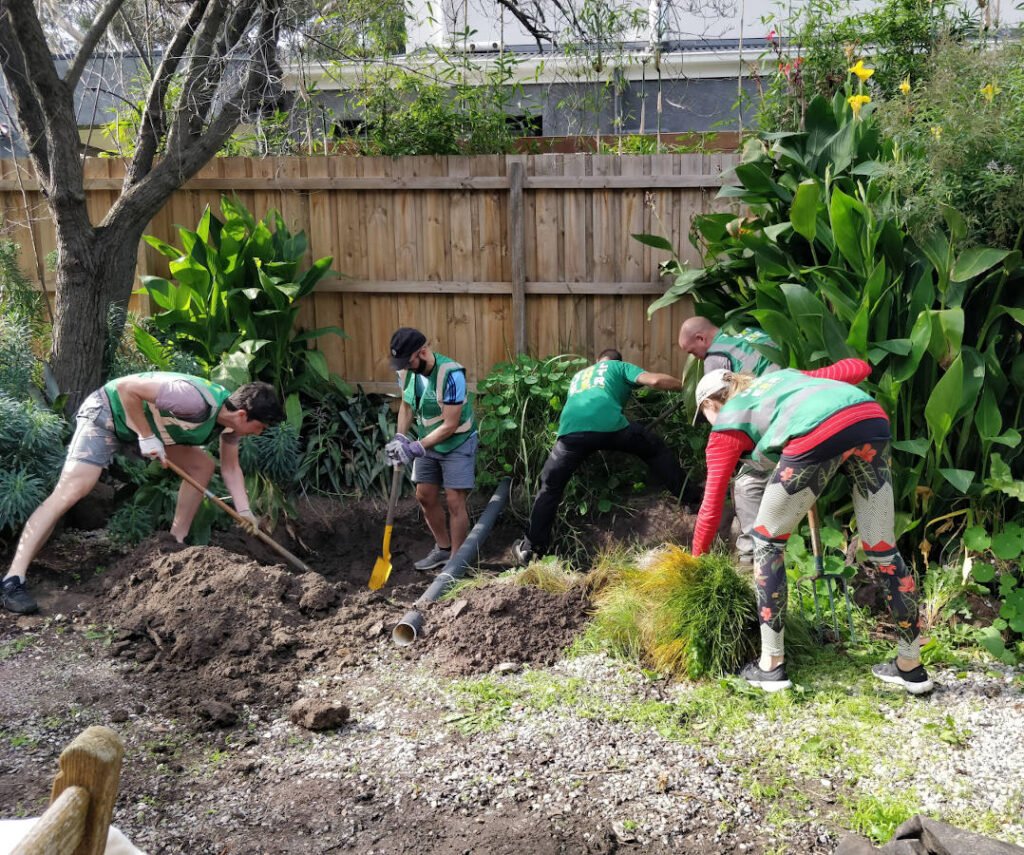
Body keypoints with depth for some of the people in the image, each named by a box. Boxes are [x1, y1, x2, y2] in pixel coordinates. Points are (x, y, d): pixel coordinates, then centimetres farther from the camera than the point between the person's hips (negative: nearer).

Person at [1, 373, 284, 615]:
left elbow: (231, 468, 4)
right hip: (107, 415, -9)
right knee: (69, 492, -20)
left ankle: (176, 543, 14)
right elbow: (127, 387, -34)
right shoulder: (197, 402, -37)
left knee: (202, 465, 4)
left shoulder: (231, 418, -8)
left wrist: (244, 511, -8)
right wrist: (147, 437, -27)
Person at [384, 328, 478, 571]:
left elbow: (450, 425, -26)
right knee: (425, 496, 11)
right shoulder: (406, 372, -10)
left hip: (457, 442, -7)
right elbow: (406, 406, 7)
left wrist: (416, 448, -26)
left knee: (454, 501, -6)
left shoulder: (451, 374, -30)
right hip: (428, 442, 7)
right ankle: (443, 549, 29)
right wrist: (400, 437, -8)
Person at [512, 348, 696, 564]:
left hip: (572, 430, 3)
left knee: (550, 487, 16)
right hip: (609, 425, -2)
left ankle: (531, 549, 13)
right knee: (657, 451, 24)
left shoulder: (578, 375, 42)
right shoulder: (619, 367, 28)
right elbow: (655, 380, 12)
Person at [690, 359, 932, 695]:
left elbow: (712, 506, 25)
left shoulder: (726, 423, 25)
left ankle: (771, 666, 18)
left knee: (767, 540, 16)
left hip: (817, 435, -5)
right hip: (872, 419, 6)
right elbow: (859, 367, 34)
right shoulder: (781, 375, 38)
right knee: (882, 549, 18)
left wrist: (696, 560, 37)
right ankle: (911, 667, 29)